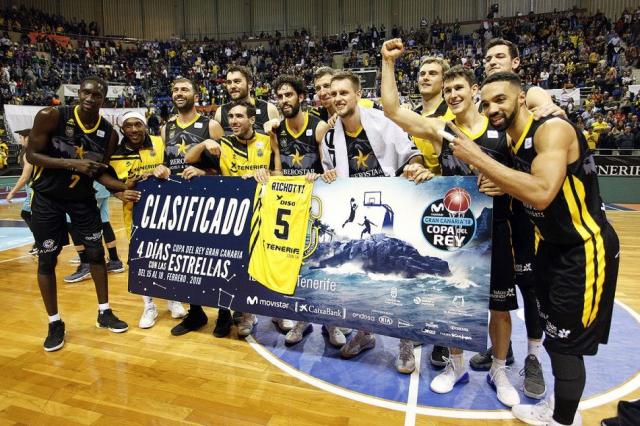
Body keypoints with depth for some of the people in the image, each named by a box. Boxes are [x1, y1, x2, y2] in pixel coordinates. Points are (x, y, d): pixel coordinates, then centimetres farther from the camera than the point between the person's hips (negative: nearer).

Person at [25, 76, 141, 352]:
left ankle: (104, 313, 22)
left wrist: (122, 187, -17)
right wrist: (73, 164, -28)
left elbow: (100, 172, 1)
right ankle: (54, 323, 19)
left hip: (83, 198, 3)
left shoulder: (109, 133, -6)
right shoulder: (51, 116, -16)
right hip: (47, 198, -3)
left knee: (97, 253, 6)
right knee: (46, 260, 3)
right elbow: (32, 155, -16)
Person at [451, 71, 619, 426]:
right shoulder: (514, 142, 4)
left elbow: (541, 193, -39)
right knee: (554, 334, 20)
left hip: (585, 248, -9)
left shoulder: (553, 130, -22)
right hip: (553, 245, 9)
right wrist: (499, 185, -3)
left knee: (566, 341, 1)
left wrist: (478, 159, -34)